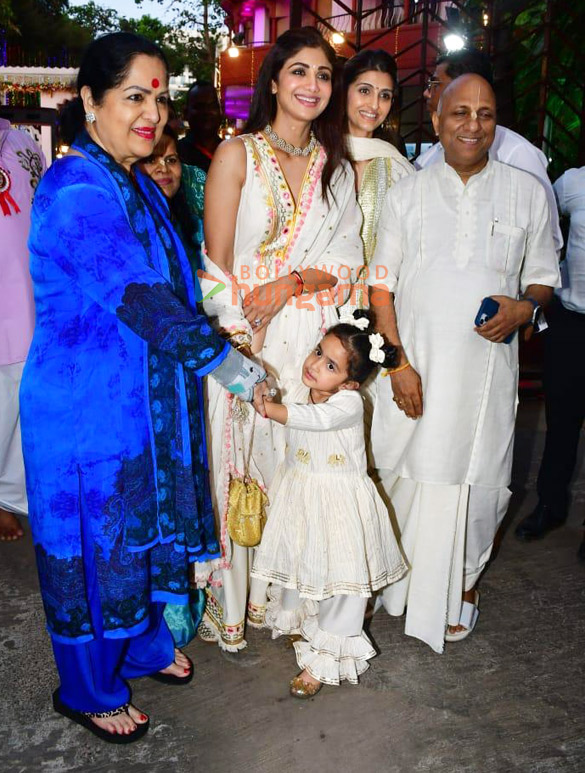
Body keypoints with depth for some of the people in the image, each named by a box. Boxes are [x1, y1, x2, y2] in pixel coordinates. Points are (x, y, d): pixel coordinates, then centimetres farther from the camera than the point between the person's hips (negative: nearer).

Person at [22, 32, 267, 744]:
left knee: (142, 525, 21)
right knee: (92, 542, 8)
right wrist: (240, 371, -19)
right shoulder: (78, 192, -22)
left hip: (137, 399, 9)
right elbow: (145, 304, -26)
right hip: (86, 408, -9)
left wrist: (211, 331, 7)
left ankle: (142, 647, 45)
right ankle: (88, 690, 32)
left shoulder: (134, 183, 9)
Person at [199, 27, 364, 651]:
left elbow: (347, 260, 6)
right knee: (237, 464, 2)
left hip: (311, 338, 3)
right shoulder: (238, 154, 0)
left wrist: (291, 283, -14)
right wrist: (239, 343, -13)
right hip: (243, 338, -3)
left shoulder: (336, 167, 12)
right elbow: (216, 260, -5)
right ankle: (230, 604, 20)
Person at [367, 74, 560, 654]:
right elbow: (381, 285, 3)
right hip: (413, 368, 0)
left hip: (487, 366, 0)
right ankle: (403, 579, 31)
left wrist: (525, 307, -11)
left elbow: (544, 275, 12)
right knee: (408, 475, 7)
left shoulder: (527, 193, 5)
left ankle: (463, 583, 32)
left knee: (475, 480, 8)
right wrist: (398, 362, -7)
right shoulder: (406, 195, 5)